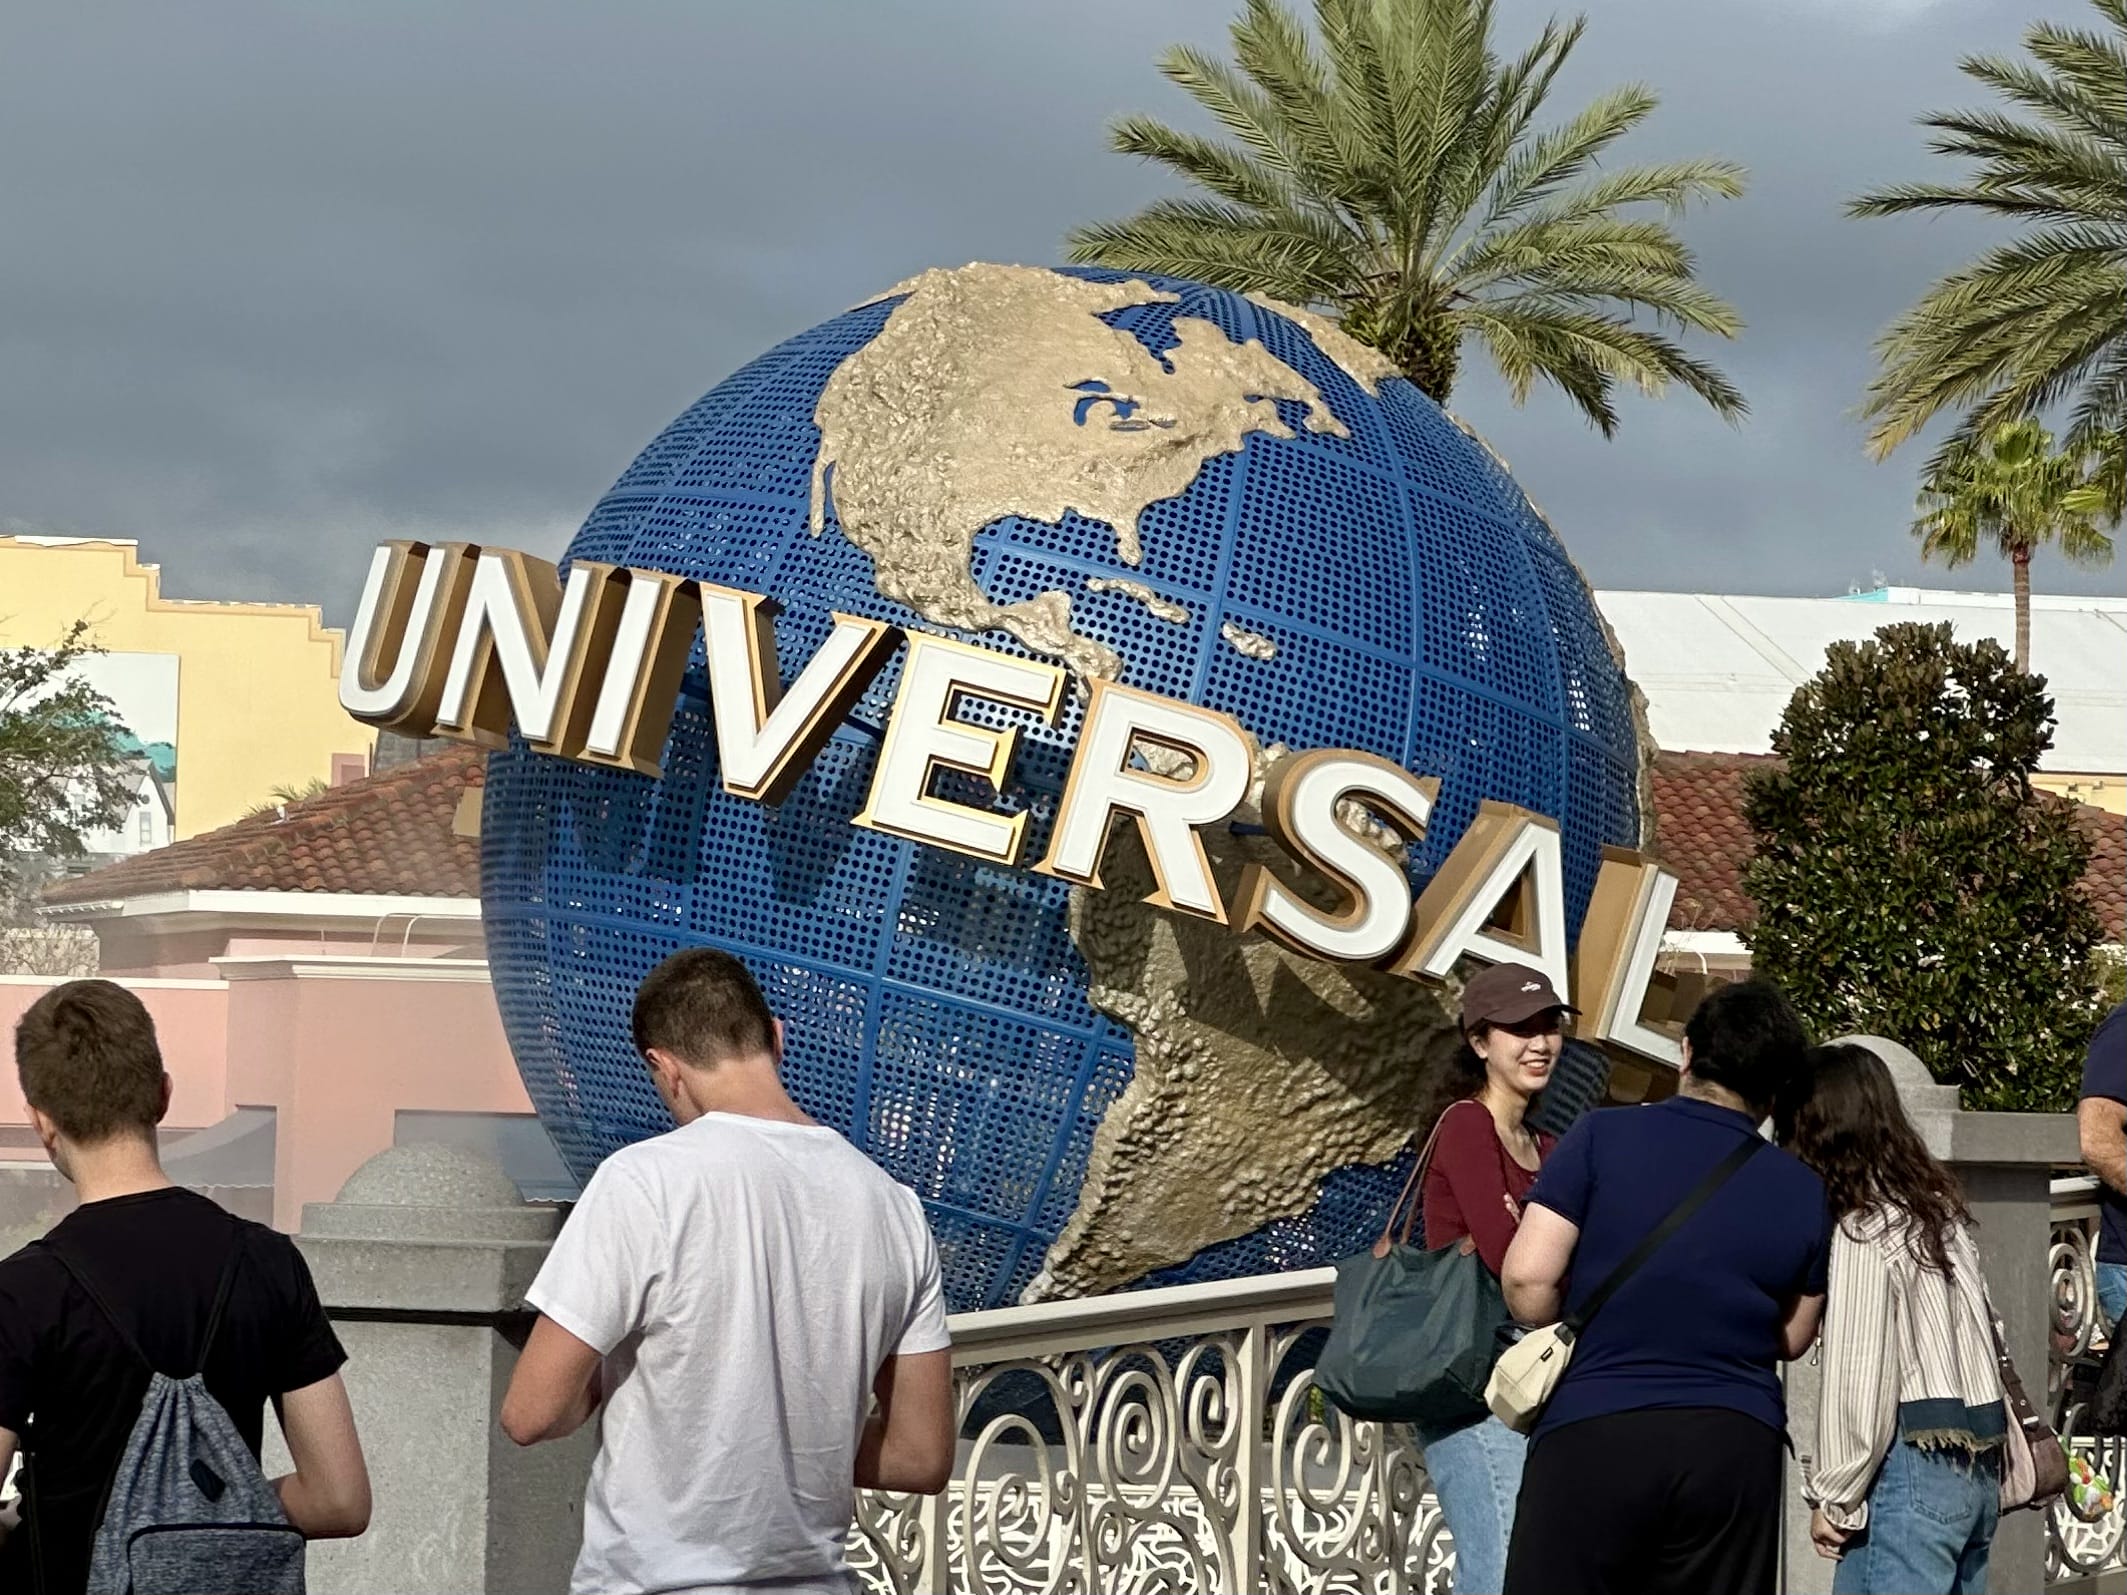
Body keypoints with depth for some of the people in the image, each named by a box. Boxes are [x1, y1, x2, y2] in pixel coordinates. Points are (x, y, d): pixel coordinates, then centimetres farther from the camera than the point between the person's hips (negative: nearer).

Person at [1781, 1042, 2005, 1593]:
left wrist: (1835, 1499, -5)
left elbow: (1859, 1378, -12)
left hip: (1912, 1465, -8)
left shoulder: (1863, 1229, -10)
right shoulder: (1938, 1208, 14)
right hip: (1976, 1468, 9)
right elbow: (1982, 1336, 11)